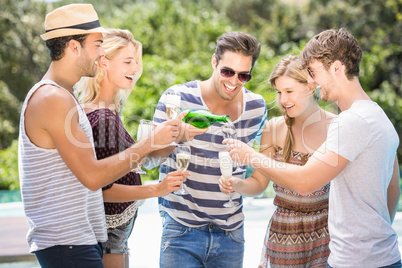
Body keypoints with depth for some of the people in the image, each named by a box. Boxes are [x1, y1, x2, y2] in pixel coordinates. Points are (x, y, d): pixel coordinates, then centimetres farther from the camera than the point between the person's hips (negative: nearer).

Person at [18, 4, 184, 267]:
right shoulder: (53, 99, -17)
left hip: (81, 238, 10)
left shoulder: (58, 95, 16)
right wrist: (149, 143, -12)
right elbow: (92, 176, -19)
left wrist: (130, 160, 12)